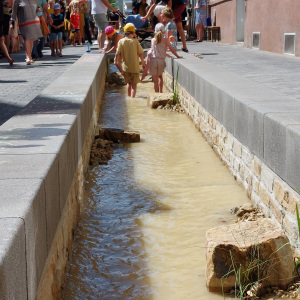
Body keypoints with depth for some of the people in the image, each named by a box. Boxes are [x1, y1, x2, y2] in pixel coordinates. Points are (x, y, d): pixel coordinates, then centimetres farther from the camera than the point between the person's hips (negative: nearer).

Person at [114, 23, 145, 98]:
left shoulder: (121, 41, -5)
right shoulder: (135, 41, -9)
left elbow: (117, 53, -9)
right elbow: (140, 53, -3)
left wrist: (117, 62, 4)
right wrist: (143, 63, 9)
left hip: (125, 66, 2)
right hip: (135, 66, -2)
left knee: (129, 83, 20)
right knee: (134, 84, 6)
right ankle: (132, 97, -7)